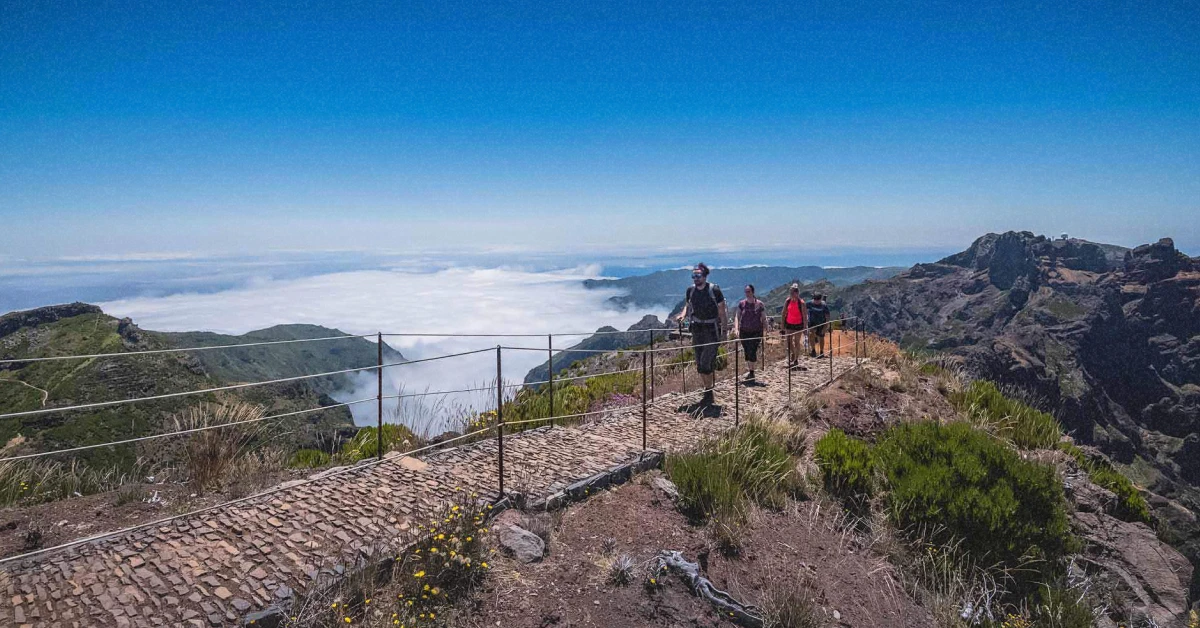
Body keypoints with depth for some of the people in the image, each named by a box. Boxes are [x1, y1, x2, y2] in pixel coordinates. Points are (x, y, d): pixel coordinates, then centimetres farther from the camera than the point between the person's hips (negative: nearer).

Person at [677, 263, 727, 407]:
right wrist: (684, 314, -5)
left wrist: (724, 330, -10)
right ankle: (708, 394, 20)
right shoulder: (690, 290, 2)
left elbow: (722, 311, -7)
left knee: (706, 363, -13)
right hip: (697, 329, 5)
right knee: (700, 365, 8)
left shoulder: (714, 290, -12)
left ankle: (708, 394, -1)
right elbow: (688, 305, 17)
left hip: (712, 330, -5)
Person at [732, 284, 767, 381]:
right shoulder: (742, 304, 2)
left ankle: (751, 372, -1)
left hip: (756, 332, -2)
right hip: (744, 332, 2)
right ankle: (749, 370, 21)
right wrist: (736, 329, -14)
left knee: (752, 352, -11)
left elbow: (764, 319, 2)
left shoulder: (759, 304, -3)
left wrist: (765, 331, -3)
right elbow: (737, 317, -1)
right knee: (747, 352, 7)